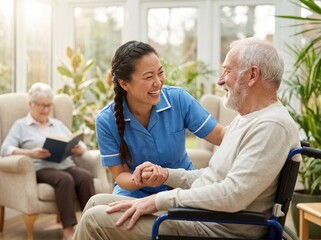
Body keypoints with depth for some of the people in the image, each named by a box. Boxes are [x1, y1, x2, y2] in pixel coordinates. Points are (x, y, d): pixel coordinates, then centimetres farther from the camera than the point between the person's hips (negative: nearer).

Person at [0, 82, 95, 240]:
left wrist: (79, 148, -6)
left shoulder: (58, 124, 27)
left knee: (86, 177, -30)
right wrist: (30, 153, -18)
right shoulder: (21, 125, 14)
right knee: (65, 179, -36)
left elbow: (80, 146, 20)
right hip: (41, 169, -4)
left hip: (66, 166, 4)